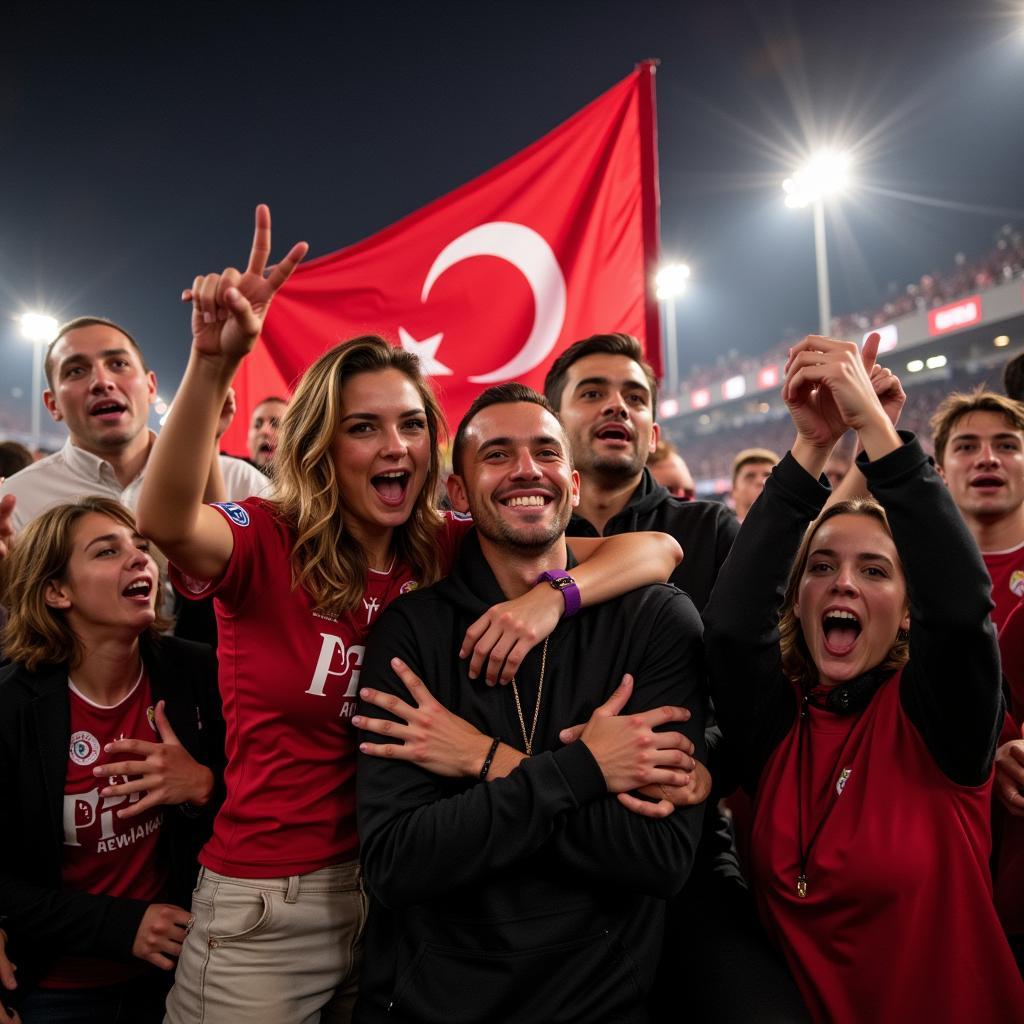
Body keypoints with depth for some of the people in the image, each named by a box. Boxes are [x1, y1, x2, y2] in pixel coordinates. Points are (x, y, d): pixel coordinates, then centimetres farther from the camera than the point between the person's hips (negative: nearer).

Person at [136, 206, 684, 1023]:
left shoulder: (452, 553, -5)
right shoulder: (267, 545, -11)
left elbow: (659, 549, -10)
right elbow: (165, 520, -35)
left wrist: (553, 594, -28)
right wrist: (214, 361, -47)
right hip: (266, 906, -3)